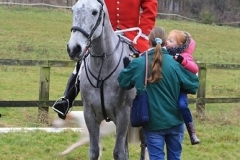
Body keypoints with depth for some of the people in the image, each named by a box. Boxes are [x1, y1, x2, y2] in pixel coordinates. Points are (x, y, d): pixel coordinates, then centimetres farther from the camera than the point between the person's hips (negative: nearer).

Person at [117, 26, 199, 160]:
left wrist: (127, 67, 26)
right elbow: (193, 85, -6)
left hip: (152, 122, 0)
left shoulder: (137, 64, -7)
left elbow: (123, 82, 8)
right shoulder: (175, 63, -12)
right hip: (174, 120, 0)